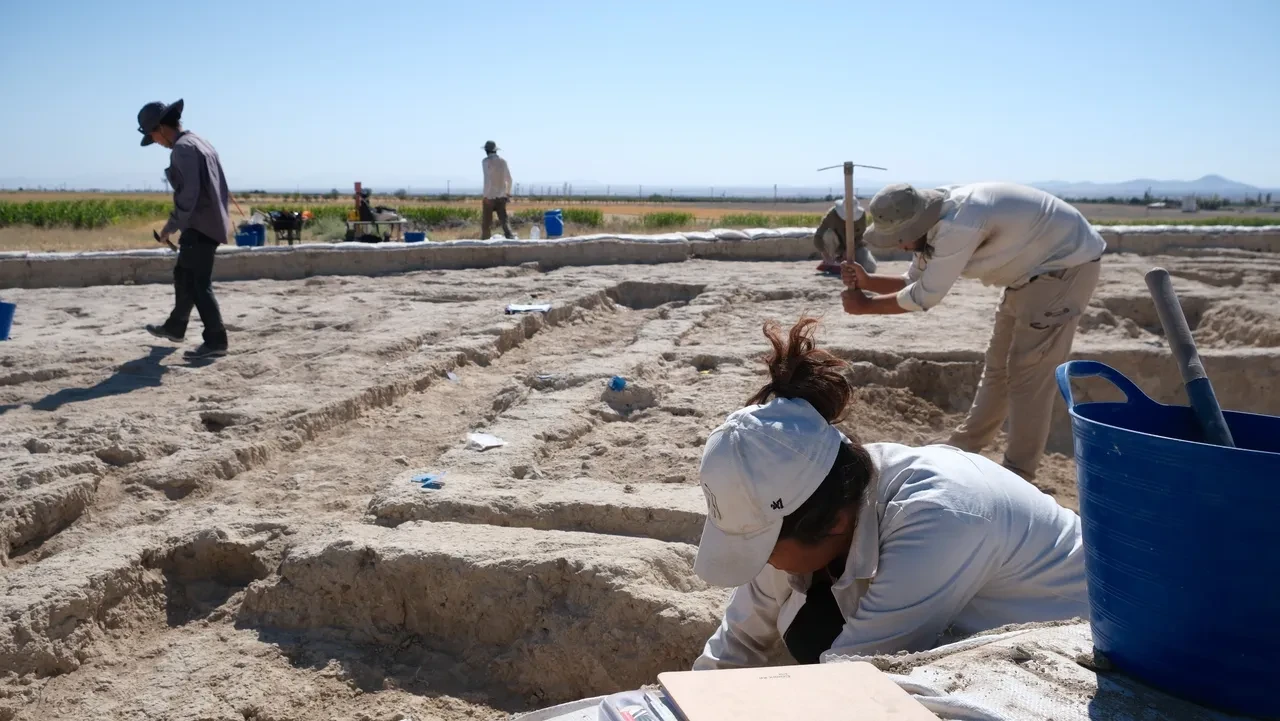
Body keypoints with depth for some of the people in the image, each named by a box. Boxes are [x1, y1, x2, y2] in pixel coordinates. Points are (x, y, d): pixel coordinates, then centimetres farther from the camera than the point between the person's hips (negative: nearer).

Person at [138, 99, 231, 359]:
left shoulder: (182, 149, -15)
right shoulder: (200, 142, 15)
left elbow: (188, 194, -22)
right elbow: (220, 186, 18)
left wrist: (172, 225, -14)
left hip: (200, 226, -10)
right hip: (211, 223, 10)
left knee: (199, 284, -5)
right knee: (183, 275, 22)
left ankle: (216, 340, -3)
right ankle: (175, 327, 36)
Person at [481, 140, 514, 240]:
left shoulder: (485, 161, -7)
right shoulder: (503, 161, 8)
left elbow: (487, 178, -15)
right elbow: (509, 179, 12)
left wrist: (486, 195, -15)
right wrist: (508, 192, 24)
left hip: (490, 195, -4)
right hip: (502, 196, 4)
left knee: (486, 221, 3)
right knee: (504, 219, 7)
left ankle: (484, 239, 3)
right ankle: (510, 236, -6)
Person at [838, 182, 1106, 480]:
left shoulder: (958, 224, -34)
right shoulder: (936, 221, -5)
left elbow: (924, 296, -27)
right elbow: (915, 280, 4)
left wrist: (865, 305, -17)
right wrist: (867, 281, -11)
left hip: (1067, 263, -10)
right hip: (1033, 268, 10)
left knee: (1028, 372, -7)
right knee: (999, 365, 16)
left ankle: (1017, 475, 3)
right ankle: (964, 447, 28)